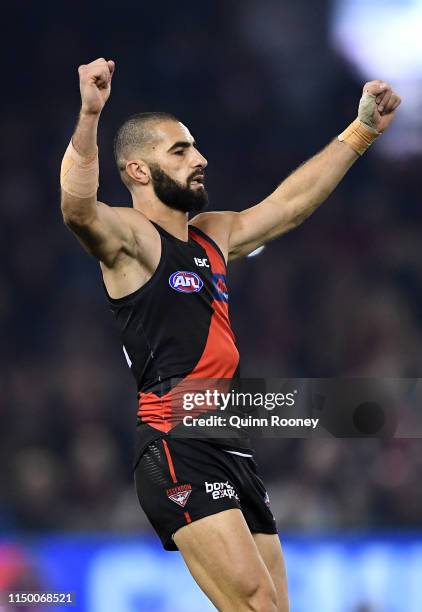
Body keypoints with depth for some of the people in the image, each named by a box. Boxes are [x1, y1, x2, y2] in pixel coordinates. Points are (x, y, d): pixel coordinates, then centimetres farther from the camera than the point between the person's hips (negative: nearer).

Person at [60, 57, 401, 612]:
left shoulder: (213, 236, 20)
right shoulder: (130, 238, -5)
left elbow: (293, 202, 31)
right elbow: (78, 209, -27)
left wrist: (362, 130, 30)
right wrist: (89, 116, -41)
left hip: (234, 451, 9)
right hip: (178, 449, -9)